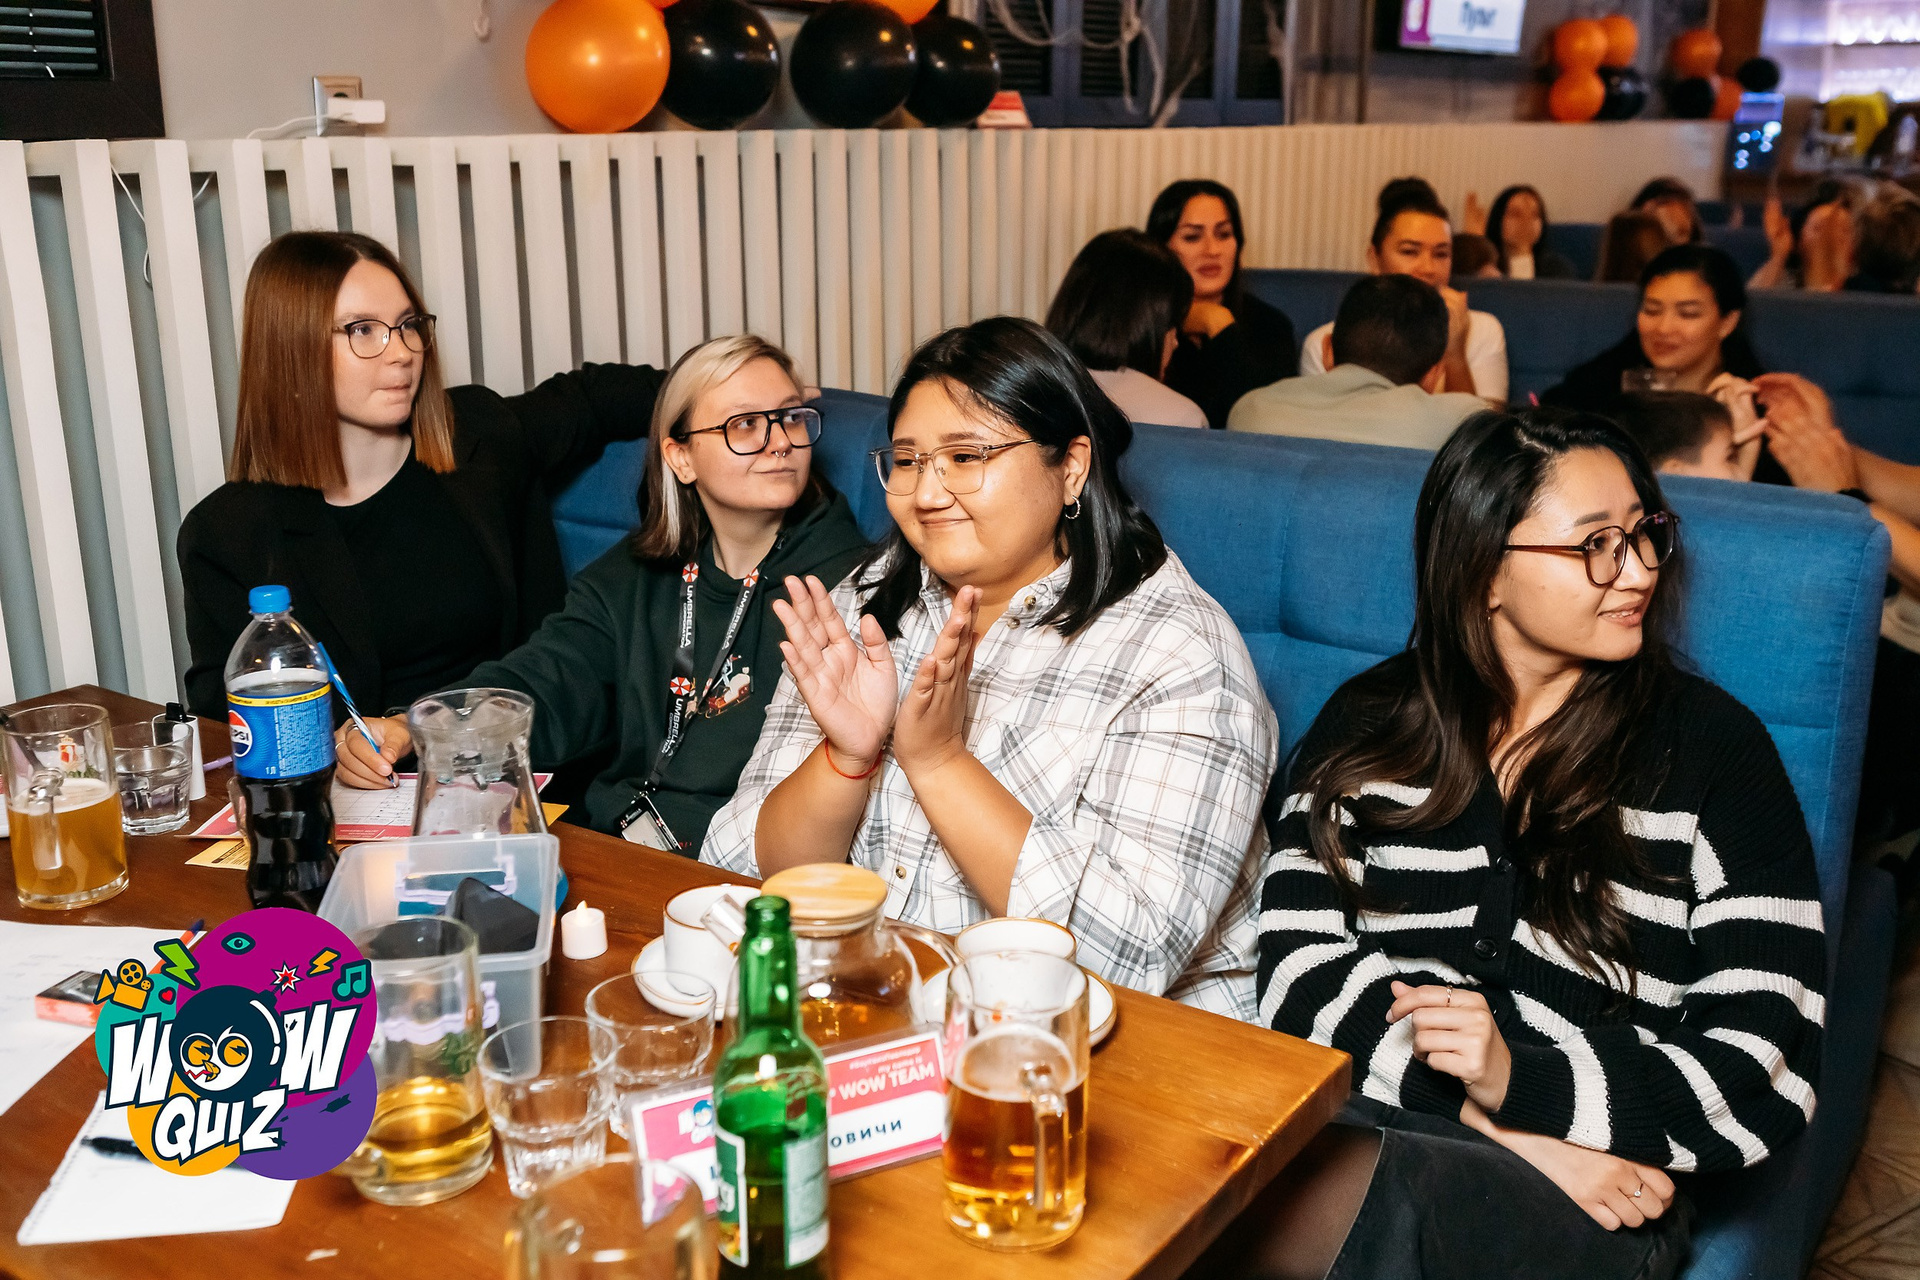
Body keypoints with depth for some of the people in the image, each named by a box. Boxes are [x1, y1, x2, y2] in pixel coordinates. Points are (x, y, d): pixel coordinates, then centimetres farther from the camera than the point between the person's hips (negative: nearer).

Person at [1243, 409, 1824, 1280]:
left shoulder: (1714, 748, 4)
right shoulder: (1367, 724, 9)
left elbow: (1765, 1074, -1)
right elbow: (1301, 972, 1)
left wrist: (1522, 1087, -17)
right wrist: (1476, 1110, -15)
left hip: (1594, 1197, -1)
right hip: (1362, 1124, 2)